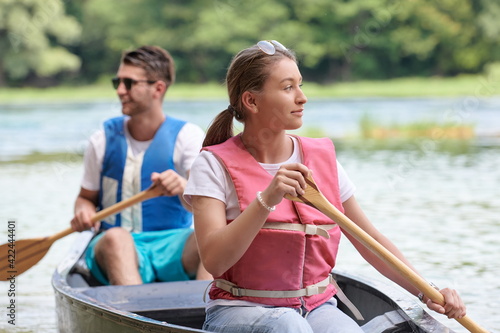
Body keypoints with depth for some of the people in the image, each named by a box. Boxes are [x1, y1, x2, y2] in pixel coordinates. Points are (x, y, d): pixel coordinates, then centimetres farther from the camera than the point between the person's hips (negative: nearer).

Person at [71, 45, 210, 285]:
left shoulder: (188, 136, 2)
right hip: (117, 248, 1)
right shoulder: (103, 140, 8)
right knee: (115, 237, -36)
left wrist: (182, 186, -35)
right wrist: (83, 212, -7)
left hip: (173, 248, -1)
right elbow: (87, 196, 18)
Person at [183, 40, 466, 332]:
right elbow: (214, 261, -18)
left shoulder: (322, 158, 8)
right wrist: (266, 199, -28)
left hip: (318, 308, 4)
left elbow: (370, 240, 13)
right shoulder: (215, 164, -5)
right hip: (242, 309, -3)